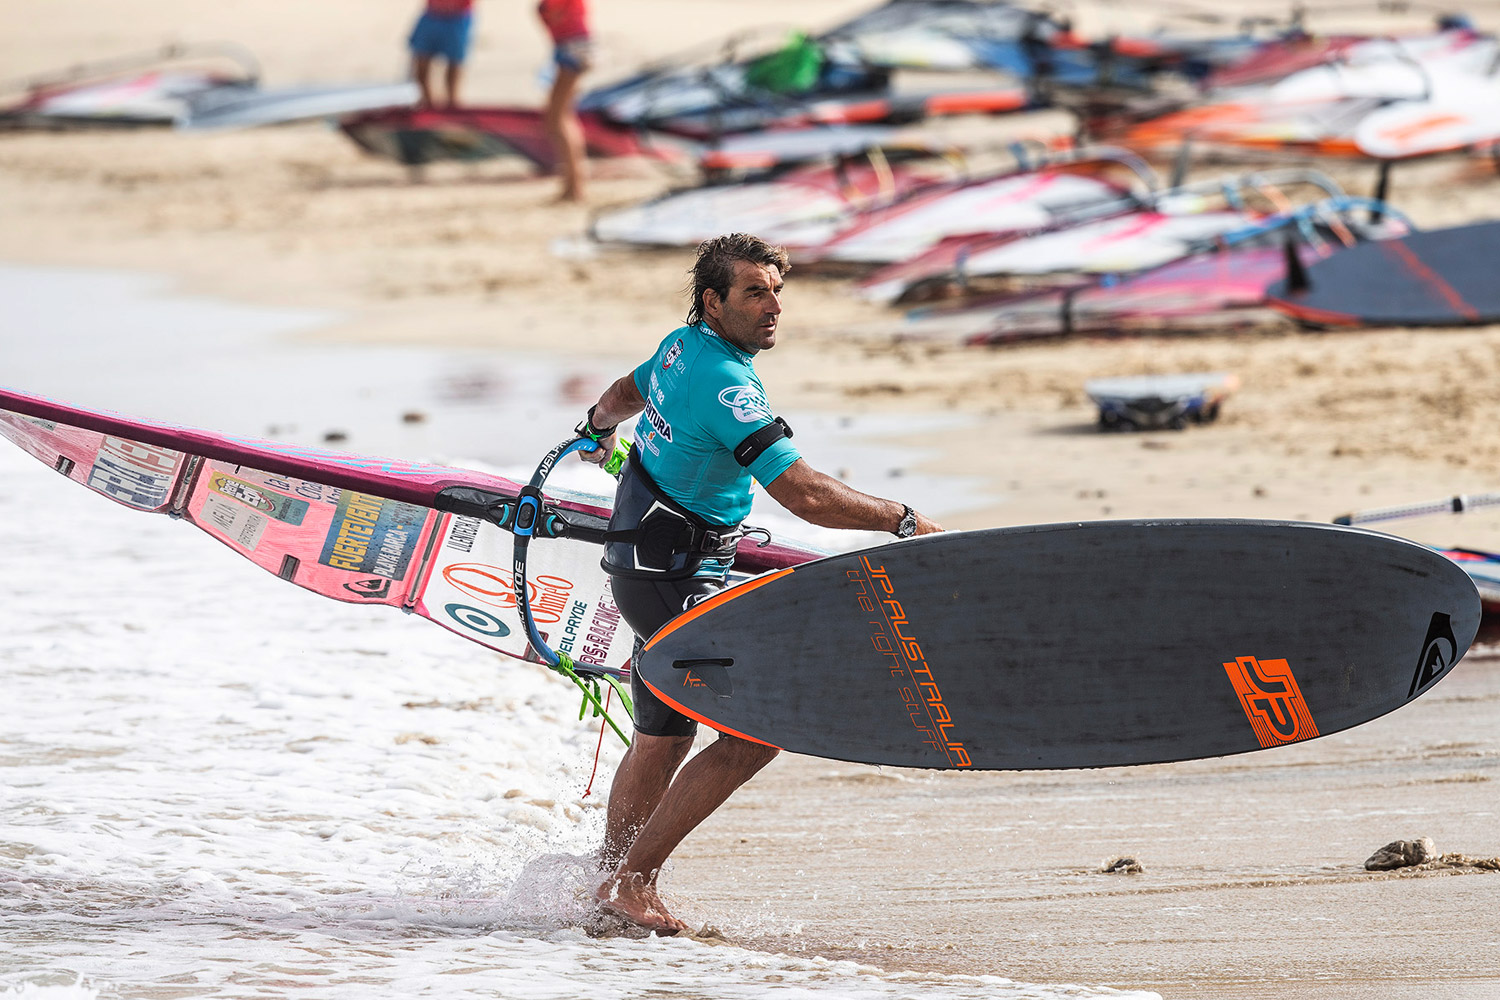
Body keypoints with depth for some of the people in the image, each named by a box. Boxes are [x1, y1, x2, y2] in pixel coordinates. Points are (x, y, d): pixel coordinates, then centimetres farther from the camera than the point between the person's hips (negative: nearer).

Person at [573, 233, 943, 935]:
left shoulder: (682, 347, 5)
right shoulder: (726, 384, -25)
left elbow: (625, 394, 28)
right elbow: (803, 494, -29)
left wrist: (598, 430, 50)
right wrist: (904, 521, -18)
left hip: (648, 567, 10)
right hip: (676, 579, -10)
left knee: (663, 740, 20)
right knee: (756, 731, -11)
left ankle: (612, 884, 32)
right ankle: (632, 882, -6)